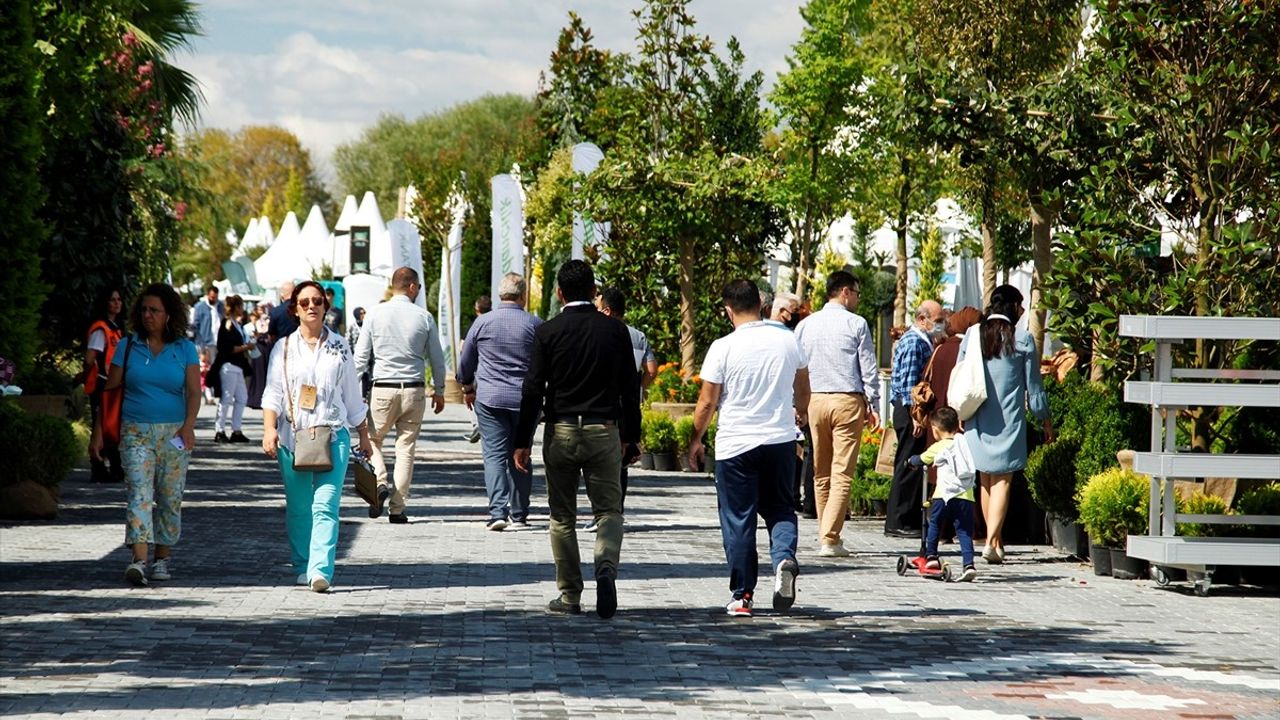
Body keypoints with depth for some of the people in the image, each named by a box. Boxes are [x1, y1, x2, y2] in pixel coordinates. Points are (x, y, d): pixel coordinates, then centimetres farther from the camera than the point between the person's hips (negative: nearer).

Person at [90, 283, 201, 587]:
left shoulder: (184, 348, 4)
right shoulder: (127, 347, 6)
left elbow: (194, 391, -3)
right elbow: (110, 391, 7)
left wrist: (188, 426, -19)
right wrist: (98, 433, 3)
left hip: (173, 433, 1)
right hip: (135, 432, -1)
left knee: (170, 497, 5)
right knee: (139, 493, -13)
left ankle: (163, 558, 18)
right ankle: (139, 561, -23)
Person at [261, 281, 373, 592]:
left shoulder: (339, 347, 11)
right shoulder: (284, 348, 9)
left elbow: (353, 397, 17)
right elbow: (272, 393, 3)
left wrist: (364, 436, 20)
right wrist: (269, 429, -13)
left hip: (333, 436, -1)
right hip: (293, 437, 1)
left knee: (326, 505, -13)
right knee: (298, 508, 4)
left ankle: (321, 571, -23)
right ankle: (302, 567, 17)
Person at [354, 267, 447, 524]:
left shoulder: (375, 314, -1)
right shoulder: (424, 317, 0)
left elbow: (361, 356, -1)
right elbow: (437, 358, 7)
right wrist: (439, 390, 19)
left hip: (382, 389, -1)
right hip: (414, 390, 1)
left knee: (372, 439, 16)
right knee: (406, 447, 6)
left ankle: (379, 482, -10)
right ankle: (398, 509, 5)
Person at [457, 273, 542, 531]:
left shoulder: (482, 322, 0)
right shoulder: (536, 325, -2)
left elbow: (465, 361, 10)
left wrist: (468, 388, 26)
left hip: (489, 398, -1)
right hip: (525, 400, 1)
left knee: (494, 455, -2)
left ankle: (498, 512, -16)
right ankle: (518, 515, 13)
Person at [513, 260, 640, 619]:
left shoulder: (547, 332, -4)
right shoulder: (615, 329, 1)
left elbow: (533, 389, -6)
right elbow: (630, 388, 4)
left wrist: (522, 442, -1)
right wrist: (631, 438, 13)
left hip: (560, 432, 0)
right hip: (604, 431, 0)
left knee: (562, 516, 9)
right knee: (609, 509, 7)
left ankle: (569, 595, 10)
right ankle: (606, 567, -21)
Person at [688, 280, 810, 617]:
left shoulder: (723, 347, -11)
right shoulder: (787, 339, 1)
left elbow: (707, 403, -7)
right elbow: (803, 389, 16)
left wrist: (695, 440, 8)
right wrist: (799, 413, 37)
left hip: (735, 444, -3)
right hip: (781, 439, 3)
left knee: (738, 519, 5)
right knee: (780, 508, 15)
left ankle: (742, 595, 7)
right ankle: (784, 557, -13)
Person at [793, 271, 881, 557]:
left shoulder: (805, 325, 7)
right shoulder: (856, 324, -4)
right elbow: (869, 368, -3)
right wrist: (873, 405, 4)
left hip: (815, 400, 4)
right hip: (848, 401, -4)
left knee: (821, 473, 14)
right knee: (842, 473, -5)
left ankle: (825, 535, 21)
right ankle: (830, 539, -12)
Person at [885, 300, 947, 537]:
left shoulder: (924, 342, 18)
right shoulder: (913, 342, -13)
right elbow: (909, 383, -20)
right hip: (910, 410, -10)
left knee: (916, 466, 11)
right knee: (908, 466, -8)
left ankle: (911, 520, 15)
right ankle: (897, 523, -5)